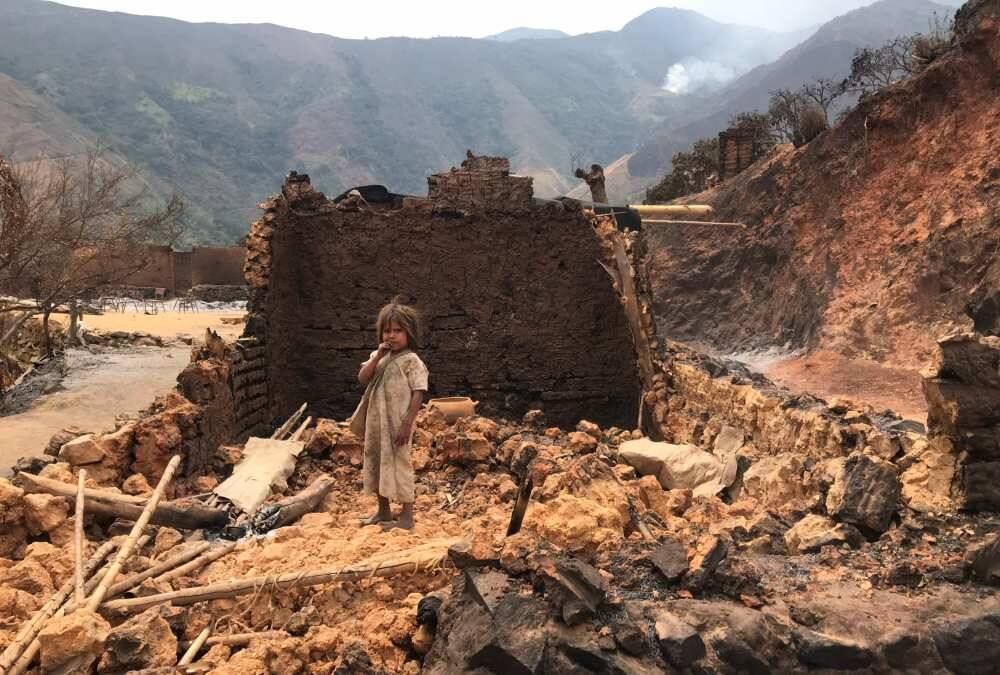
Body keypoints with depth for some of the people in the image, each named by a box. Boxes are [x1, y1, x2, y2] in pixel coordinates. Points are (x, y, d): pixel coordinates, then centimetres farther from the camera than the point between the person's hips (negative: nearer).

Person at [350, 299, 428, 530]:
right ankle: (383, 511, 29)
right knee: (376, 463, 15)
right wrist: (378, 356, -12)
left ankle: (407, 515, 7)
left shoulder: (411, 361, -11)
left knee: (399, 465, -3)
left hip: (397, 424, -7)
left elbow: (418, 394, -15)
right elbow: (362, 379, -2)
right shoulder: (378, 357, 10)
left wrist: (407, 424, -20)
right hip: (376, 422, 7)